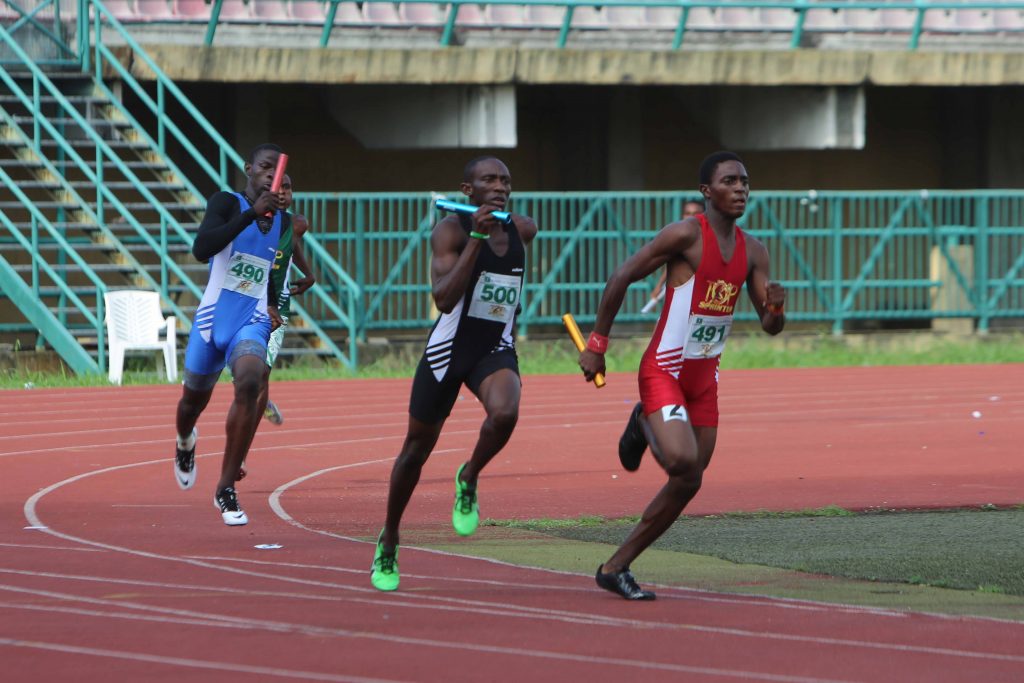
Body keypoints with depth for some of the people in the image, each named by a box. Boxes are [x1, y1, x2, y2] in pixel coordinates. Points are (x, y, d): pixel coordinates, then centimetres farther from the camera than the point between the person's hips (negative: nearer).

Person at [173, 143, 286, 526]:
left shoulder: (283, 222, 9)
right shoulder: (227, 204, -7)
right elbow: (201, 249, -26)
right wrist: (253, 213, -31)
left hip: (252, 324, 2)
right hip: (213, 319, -2)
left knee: (249, 383, -27)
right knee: (195, 398, 15)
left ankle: (226, 489, -21)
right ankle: (185, 443, 56)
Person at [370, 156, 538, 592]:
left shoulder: (522, 230, 1)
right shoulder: (451, 231, -15)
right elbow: (443, 298, -28)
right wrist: (476, 237, -32)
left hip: (496, 350, 3)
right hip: (449, 348, -3)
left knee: (504, 414, -32)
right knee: (416, 449, 9)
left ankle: (469, 480, -1)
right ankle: (388, 544, 30)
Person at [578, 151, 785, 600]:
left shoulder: (752, 252, 6)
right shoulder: (686, 235, -14)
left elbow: (770, 327, 9)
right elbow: (621, 279, -11)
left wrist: (775, 307, -15)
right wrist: (596, 344, -10)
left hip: (704, 378, 7)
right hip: (664, 372, -7)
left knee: (688, 484, 6)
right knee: (682, 460, -28)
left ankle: (615, 568, 17)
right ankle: (646, 425, 4)